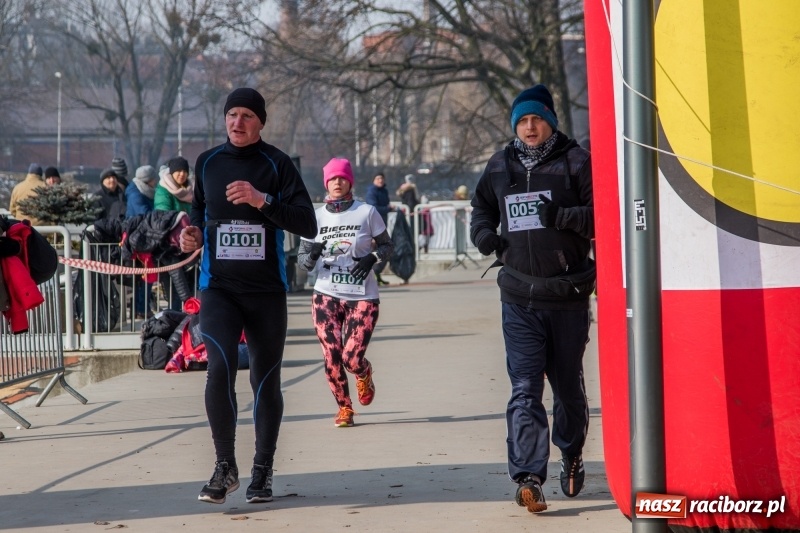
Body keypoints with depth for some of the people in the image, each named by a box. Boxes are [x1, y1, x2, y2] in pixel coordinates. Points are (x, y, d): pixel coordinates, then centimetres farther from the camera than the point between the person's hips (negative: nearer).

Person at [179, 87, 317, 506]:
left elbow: (308, 226, -11)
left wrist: (263, 201, -23)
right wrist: (193, 235, 3)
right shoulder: (207, 162, 8)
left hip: (267, 290, -1)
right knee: (220, 368, -18)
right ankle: (225, 466, -6)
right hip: (218, 287, 1)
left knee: (266, 380, 5)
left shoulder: (277, 164, -2)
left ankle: (262, 472, 17)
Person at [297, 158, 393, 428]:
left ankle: (364, 375, 28)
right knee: (332, 358, -5)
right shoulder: (316, 216, 3)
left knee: (352, 358, -11)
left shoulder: (367, 212, -2)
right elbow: (302, 260, 4)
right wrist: (312, 255, -20)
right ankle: (344, 408, 19)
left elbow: (387, 245, 7)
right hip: (326, 296, 2)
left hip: (362, 297, -2)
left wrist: (373, 258, -14)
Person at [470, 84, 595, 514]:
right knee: (524, 388, -9)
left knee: (568, 384, 14)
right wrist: (483, 233, 4)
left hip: (568, 296, -2)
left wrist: (562, 216, -24)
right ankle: (528, 478, -16)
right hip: (520, 299, 2)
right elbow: (481, 208, 26)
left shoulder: (575, 162, -3)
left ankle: (572, 456, 38)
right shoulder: (499, 167, 9)